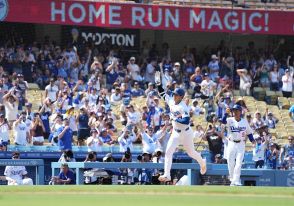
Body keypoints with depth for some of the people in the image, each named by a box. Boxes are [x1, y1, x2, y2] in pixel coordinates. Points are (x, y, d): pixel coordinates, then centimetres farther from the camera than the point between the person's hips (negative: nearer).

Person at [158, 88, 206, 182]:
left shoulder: (183, 107, -25)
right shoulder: (171, 102, -2)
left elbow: (186, 121, -35)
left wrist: (175, 119, -30)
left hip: (185, 133, -6)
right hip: (175, 133, 6)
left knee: (191, 152, 13)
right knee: (168, 151, -10)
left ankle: (202, 163, 46)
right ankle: (167, 175, -12)